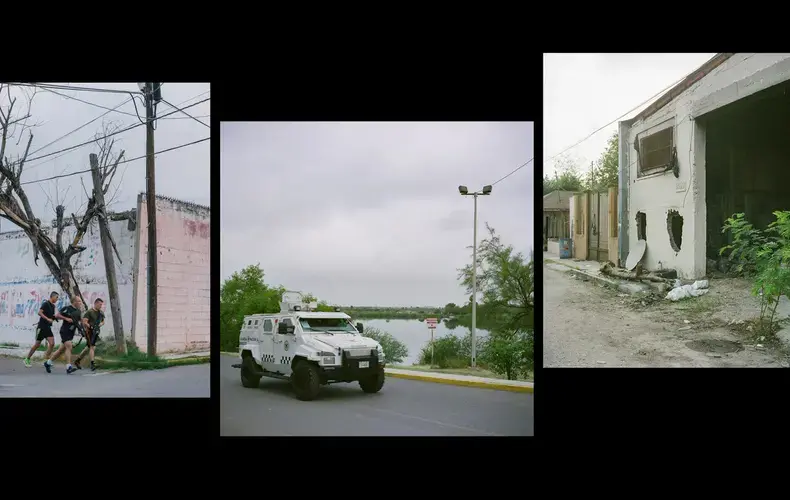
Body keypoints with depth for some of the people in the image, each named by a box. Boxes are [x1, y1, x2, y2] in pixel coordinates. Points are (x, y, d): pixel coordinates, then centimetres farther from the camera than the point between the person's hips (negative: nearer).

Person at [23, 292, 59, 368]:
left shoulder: (53, 306, 13)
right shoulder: (46, 303, -11)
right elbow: (39, 312, -22)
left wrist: (55, 317, 4)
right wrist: (47, 319, -29)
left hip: (48, 327, 7)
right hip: (41, 327, -7)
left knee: (52, 343, -8)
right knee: (37, 344, 1)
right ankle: (27, 359, 17)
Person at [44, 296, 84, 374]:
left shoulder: (79, 311, 12)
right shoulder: (67, 309, -9)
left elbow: (80, 319, 26)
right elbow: (56, 315, -9)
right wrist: (66, 318, -18)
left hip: (71, 333, 8)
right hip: (65, 331, -8)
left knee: (62, 349, 14)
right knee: (69, 347, -19)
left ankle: (48, 363, 29)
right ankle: (68, 367, -22)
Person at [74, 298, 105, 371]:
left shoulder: (101, 313, 11)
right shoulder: (89, 312, -9)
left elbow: (103, 322, 21)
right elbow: (84, 322, -14)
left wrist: (100, 324, -1)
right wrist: (91, 326, -26)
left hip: (96, 332, 7)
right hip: (89, 331, -7)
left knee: (89, 348, 12)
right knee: (92, 347, -17)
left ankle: (77, 361, 27)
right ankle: (92, 363, -21)